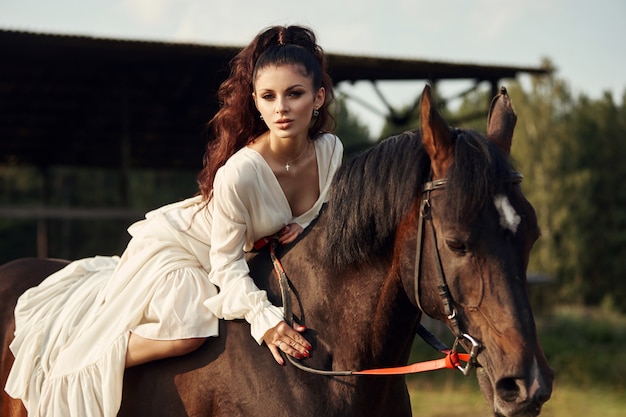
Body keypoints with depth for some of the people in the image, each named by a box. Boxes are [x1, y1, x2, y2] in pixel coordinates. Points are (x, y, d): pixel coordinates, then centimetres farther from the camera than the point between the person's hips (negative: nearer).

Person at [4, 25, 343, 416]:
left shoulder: (332, 150, -19)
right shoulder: (237, 174, -37)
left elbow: (327, 211, 2)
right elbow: (227, 264, -27)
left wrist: (304, 227, -22)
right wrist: (264, 318, -41)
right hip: (174, 245, -7)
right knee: (186, 332, -31)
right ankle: (84, 374, -8)